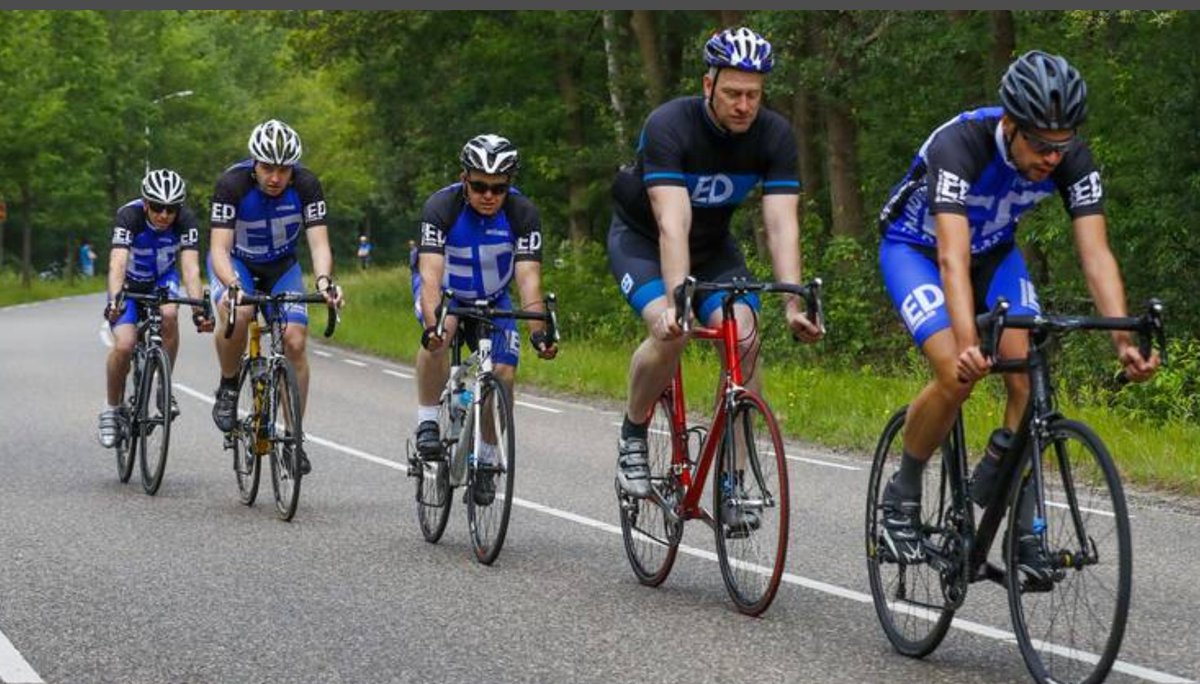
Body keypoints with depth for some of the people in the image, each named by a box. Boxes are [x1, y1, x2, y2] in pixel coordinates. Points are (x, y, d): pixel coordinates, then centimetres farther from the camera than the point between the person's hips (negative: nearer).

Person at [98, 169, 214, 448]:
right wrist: (115, 299, -61)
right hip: (130, 283, -1)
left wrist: (199, 308, -51)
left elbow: (190, 267, -35)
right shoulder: (129, 216, -31)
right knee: (124, 346, -21)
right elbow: (117, 263, -43)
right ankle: (113, 408, 3)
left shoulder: (185, 220, -26)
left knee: (169, 314, -32)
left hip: (162, 280, 1)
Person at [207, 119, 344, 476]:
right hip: (235, 263, -2)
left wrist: (324, 279, -50)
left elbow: (318, 242, -29)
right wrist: (232, 284, -55)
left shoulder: (306, 184, -25)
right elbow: (219, 248, -35)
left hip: (281, 265, 2)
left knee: (295, 341, -15)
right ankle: (228, 389, -7)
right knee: (236, 314, -34)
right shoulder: (232, 183, -30)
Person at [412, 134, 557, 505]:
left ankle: (485, 461, 9)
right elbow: (431, 273, -41)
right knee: (440, 333, -36)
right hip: (443, 290, -2)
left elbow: (528, 277, -33)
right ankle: (427, 423, -21)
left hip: (492, 297, 2)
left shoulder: (523, 213, -26)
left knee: (503, 375, -13)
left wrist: (538, 332, -49)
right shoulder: (441, 206, -31)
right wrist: (431, 324, -58)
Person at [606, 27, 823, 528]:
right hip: (642, 238, -4)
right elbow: (673, 223, -40)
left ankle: (731, 484, -13)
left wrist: (793, 305, -37)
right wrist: (677, 299, -51)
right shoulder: (670, 125, -31)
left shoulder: (774, 135, -20)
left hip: (713, 244, 4)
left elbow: (782, 224, -25)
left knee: (745, 338, -21)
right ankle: (632, 436, -3)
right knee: (671, 332, -31)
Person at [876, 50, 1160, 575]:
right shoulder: (959, 145, -38)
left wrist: (1125, 340, -43)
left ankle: (1020, 527, -1)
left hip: (994, 251, 4)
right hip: (916, 249, -4)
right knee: (957, 376, -26)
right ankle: (902, 496, -2)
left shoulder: (1073, 160, -25)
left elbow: (1095, 254, -29)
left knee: (1030, 376, -16)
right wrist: (968, 344, -61)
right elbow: (953, 259, -47)